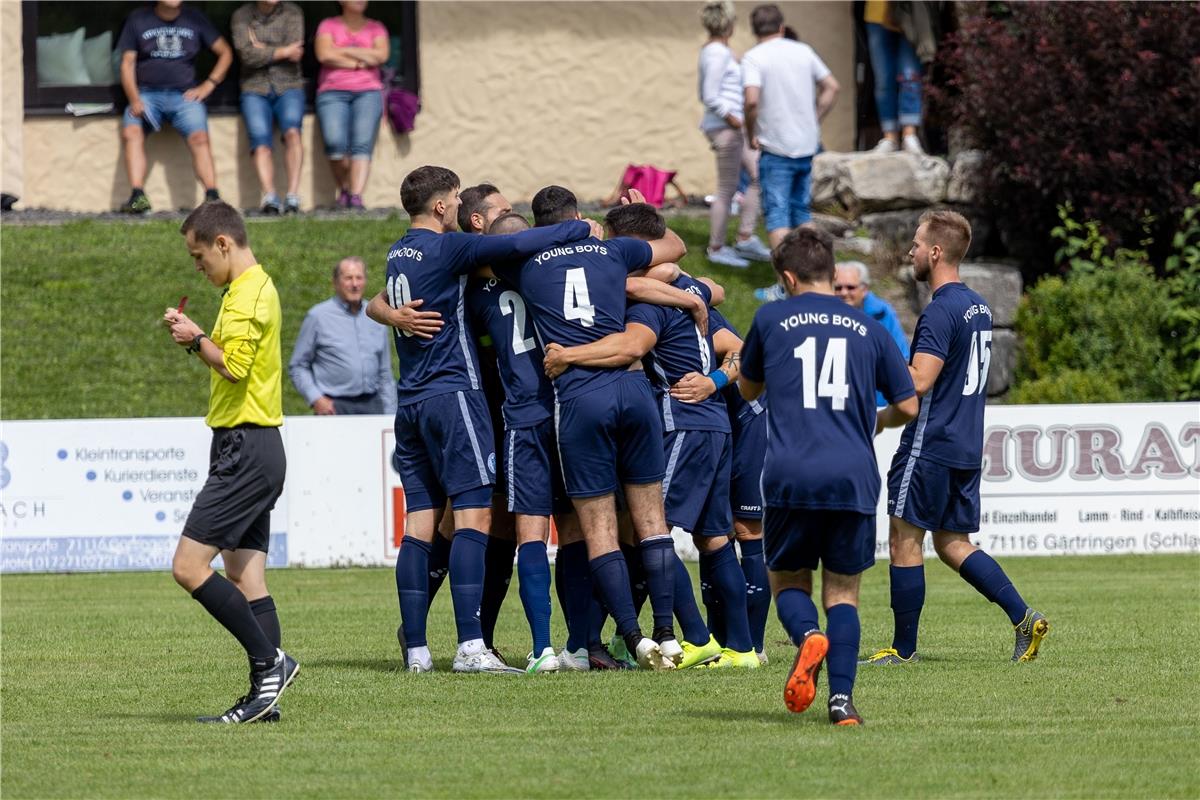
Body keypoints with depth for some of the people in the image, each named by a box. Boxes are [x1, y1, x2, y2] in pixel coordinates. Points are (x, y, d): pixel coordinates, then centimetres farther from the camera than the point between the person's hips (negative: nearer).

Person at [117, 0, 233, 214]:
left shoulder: (194, 20, 13)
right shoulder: (138, 20, 11)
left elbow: (225, 53, 18)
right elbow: (127, 62, 6)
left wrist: (208, 85, 4)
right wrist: (134, 99, -10)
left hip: (184, 94, 0)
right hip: (147, 93, 0)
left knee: (199, 137, -27)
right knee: (131, 132, -29)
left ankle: (212, 196, -37)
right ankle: (138, 196, -38)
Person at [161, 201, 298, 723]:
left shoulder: (247, 293, -13)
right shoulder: (255, 287, 19)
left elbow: (234, 364, -24)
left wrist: (197, 339, -8)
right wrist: (197, 339, 11)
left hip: (246, 448, -11)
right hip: (252, 449, 11)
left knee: (189, 566, -12)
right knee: (246, 579, 6)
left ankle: (270, 661, -10)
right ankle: (264, 696, 3)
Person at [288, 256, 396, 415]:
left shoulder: (376, 318, 15)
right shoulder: (318, 317, 3)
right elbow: (297, 367, 4)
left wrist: (390, 416, 12)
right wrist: (315, 399, -10)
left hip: (371, 405, 4)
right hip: (334, 407, -4)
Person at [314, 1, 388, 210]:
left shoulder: (376, 28, 18)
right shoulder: (328, 25, 14)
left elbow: (381, 56, 0)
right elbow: (324, 55, -4)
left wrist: (344, 51, 0)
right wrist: (358, 62, -2)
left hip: (368, 91, 1)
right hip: (333, 91, -1)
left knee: (362, 143, -22)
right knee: (335, 141, -25)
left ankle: (356, 197, -34)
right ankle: (344, 190, -9)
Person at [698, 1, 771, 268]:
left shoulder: (710, 50, 14)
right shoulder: (720, 53, -16)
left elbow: (704, 95, 20)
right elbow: (710, 97, -21)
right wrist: (733, 120, -17)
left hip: (732, 127, 10)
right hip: (725, 126, -10)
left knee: (756, 176, 12)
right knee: (727, 190, -3)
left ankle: (746, 239, 14)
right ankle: (716, 249, 4)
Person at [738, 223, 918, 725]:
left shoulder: (772, 319, 8)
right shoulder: (868, 330, 12)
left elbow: (747, 390, 23)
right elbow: (908, 406, 16)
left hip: (790, 476, -1)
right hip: (853, 477, 1)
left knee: (788, 581, 15)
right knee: (842, 591, 11)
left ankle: (807, 636, -18)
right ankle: (841, 697, -5)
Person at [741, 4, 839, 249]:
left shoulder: (753, 58, -9)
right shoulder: (803, 51, 7)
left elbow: (752, 100, -22)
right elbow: (831, 87, 10)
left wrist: (751, 133, -7)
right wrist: (815, 120, 14)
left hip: (775, 147, -5)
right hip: (807, 145, 5)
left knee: (777, 212, -4)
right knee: (801, 208, 18)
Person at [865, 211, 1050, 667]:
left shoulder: (940, 312, -16)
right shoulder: (978, 307, 13)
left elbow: (918, 382, -23)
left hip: (930, 449, -9)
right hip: (967, 447, 9)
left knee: (904, 540, 0)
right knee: (953, 544, 14)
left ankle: (904, 647, 4)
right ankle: (1023, 617, 3)